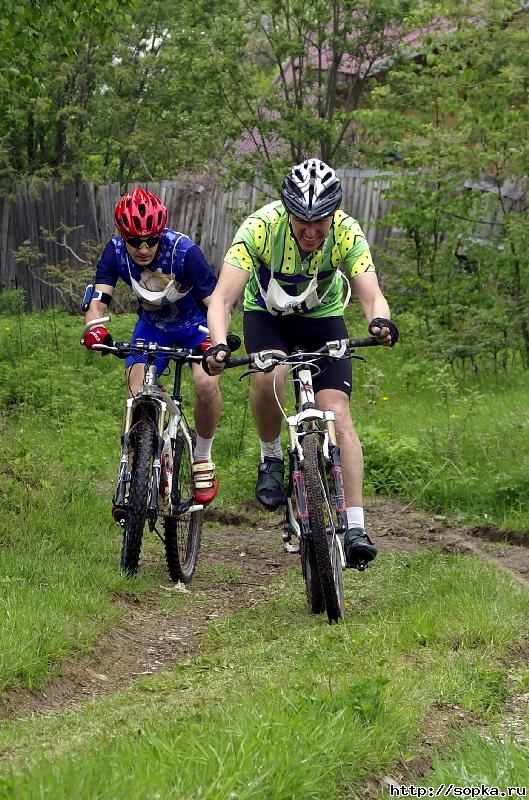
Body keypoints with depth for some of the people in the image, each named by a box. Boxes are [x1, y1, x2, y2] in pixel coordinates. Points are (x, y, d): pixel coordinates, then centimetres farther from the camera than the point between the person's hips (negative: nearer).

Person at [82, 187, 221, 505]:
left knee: (206, 382, -27)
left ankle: (203, 459, -3)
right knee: (137, 395, -16)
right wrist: (95, 328, -51)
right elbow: (98, 299, -28)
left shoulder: (184, 251, -32)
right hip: (152, 326, 3)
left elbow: (216, 301, -33)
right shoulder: (116, 252, -22)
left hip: (194, 324, -3)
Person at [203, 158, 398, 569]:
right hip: (266, 314, -1)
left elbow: (372, 295, -35)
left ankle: (355, 527, -17)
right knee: (269, 377, -33)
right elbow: (222, 298, -37)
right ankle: (271, 457, -3)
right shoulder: (261, 227, -33)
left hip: (323, 316, 1)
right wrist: (218, 344, -56)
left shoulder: (348, 233, -28)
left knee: (337, 411, -17)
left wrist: (379, 320, -59)